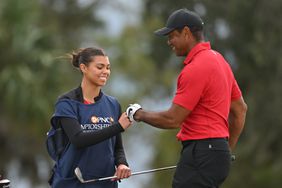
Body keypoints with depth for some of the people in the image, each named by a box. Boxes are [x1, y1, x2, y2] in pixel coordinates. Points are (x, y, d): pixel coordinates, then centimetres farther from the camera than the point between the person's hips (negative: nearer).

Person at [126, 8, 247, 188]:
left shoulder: (195, 68, -16)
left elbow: (172, 120, -17)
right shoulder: (219, 60, 16)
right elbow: (240, 109, 23)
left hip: (201, 156, -10)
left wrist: (139, 114, 0)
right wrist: (227, 150, 27)